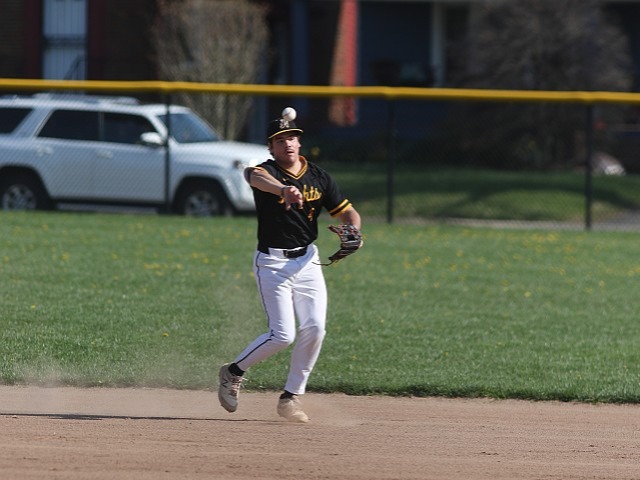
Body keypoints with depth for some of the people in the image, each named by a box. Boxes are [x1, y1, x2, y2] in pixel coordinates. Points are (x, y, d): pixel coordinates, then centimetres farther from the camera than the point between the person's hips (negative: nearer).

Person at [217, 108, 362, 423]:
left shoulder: (318, 177, 4)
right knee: (282, 335, -12)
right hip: (272, 263, -5)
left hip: (307, 260, 5)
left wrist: (353, 232, -14)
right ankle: (233, 372, 12)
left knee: (314, 329, -7)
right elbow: (256, 177, -38)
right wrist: (284, 189, -60)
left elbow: (347, 212, 10)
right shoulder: (268, 172, -12)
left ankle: (291, 397, 7)